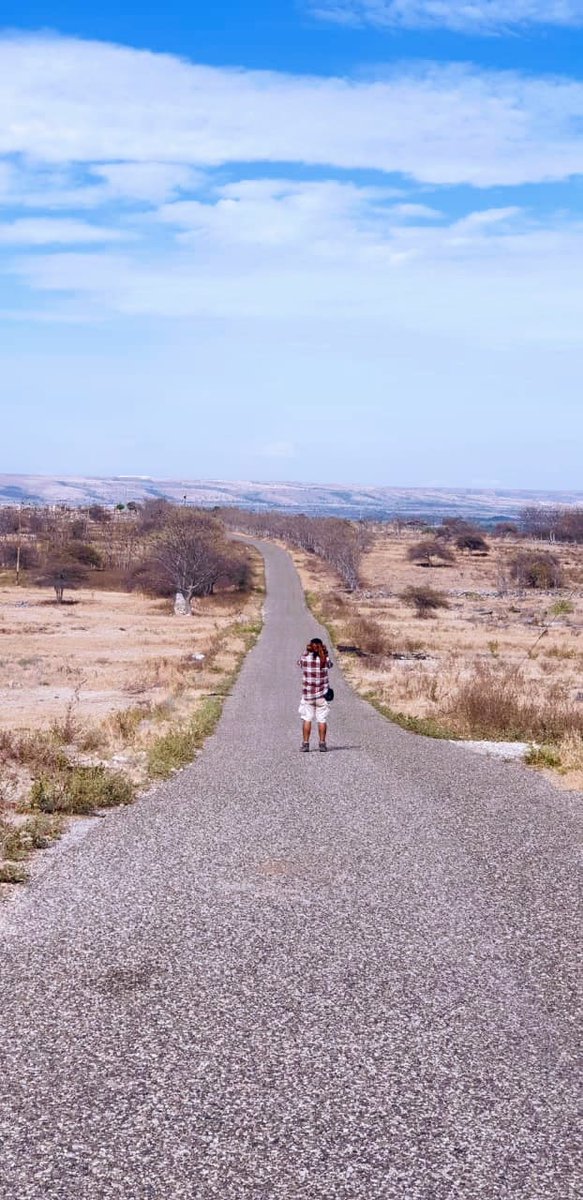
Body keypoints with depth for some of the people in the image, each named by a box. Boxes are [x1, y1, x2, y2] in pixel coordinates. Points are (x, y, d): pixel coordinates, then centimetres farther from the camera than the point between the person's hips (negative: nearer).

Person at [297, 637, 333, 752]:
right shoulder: (325, 660, -8)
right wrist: (325, 652, 9)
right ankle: (322, 743, 3)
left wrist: (306, 650, 13)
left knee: (306, 719, 5)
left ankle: (305, 743, 0)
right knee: (322, 720, 5)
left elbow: (299, 662, 15)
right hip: (322, 695, 0)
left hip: (307, 695, 0)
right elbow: (331, 664, 14)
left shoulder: (305, 659, -8)